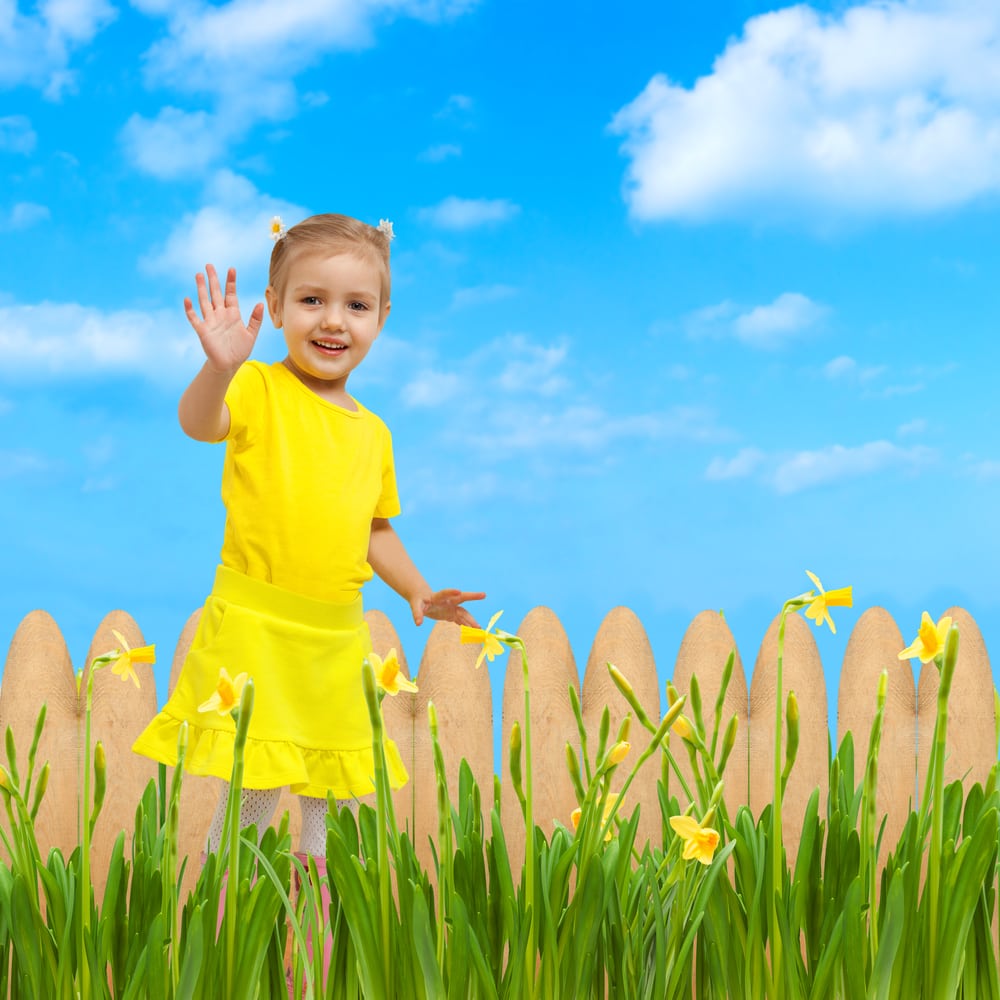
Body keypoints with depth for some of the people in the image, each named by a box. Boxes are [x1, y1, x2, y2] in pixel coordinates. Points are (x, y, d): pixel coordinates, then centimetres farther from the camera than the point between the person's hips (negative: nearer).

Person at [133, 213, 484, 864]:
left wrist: (416, 591, 11)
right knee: (255, 790, -8)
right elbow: (199, 423, -28)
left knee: (338, 792, 13)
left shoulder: (373, 432, 12)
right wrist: (220, 369, -47)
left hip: (339, 639, 6)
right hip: (256, 627, -6)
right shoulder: (260, 390, -6)